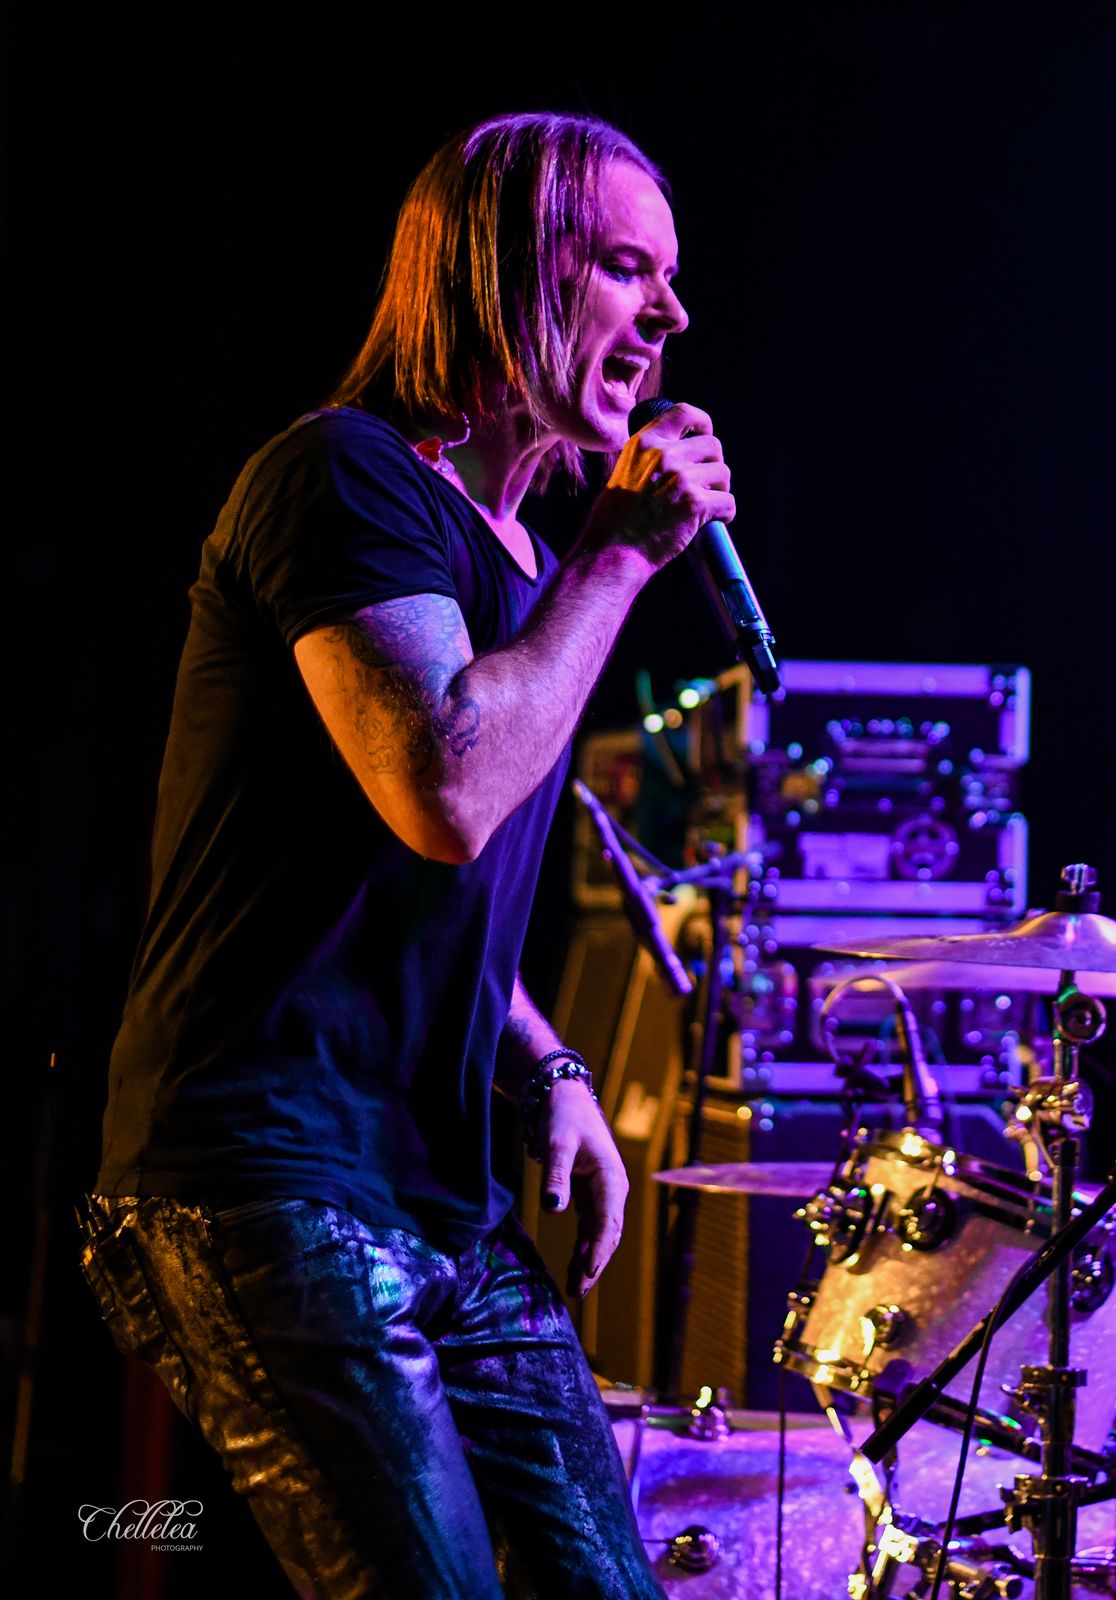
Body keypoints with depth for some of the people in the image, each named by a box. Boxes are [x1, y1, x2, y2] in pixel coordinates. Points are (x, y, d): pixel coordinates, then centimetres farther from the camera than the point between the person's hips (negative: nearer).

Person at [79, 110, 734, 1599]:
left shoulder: (522, 563, 21)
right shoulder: (346, 478, -8)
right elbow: (447, 793, -24)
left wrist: (547, 1069, 13)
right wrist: (624, 554, -13)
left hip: (445, 1198, 9)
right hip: (266, 1175, -9)